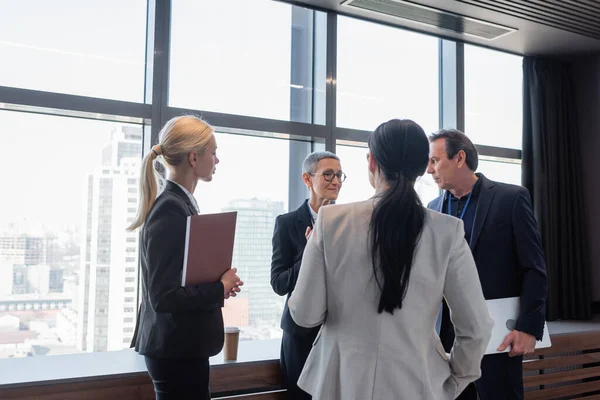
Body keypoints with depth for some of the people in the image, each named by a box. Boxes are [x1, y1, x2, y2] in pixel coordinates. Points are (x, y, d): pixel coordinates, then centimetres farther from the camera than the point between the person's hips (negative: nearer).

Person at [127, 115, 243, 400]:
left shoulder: (181, 204, 7)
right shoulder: (170, 210, -20)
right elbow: (164, 296, -24)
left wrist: (220, 281, -1)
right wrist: (221, 288, -14)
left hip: (183, 345, 9)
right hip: (177, 349, -9)